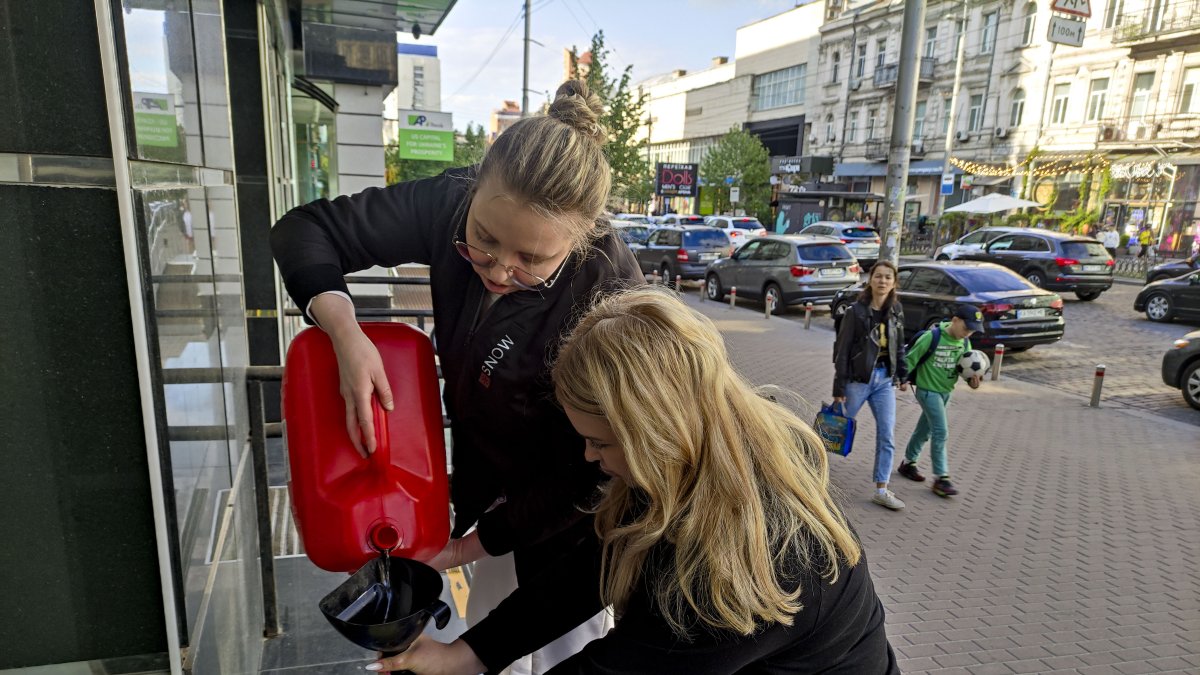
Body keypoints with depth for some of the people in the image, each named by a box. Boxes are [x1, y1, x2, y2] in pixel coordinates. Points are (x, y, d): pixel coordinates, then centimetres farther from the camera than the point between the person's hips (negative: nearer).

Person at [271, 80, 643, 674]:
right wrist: (346, 334, -29)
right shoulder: (453, 203, -23)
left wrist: (469, 546, -14)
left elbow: (583, 478, -23)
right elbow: (304, 231, -12)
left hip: (565, 518, -4)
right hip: (484, 482, 4)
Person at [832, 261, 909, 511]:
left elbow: (899, 346, 15)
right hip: (858, 378, -4)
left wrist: (902, 375, 12)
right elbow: (842, 350, -12)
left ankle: (881, 490, 9)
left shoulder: (896, 311, 3)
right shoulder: (856, 311, -12)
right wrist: (839, 388, -14)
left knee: (887, 435, 1)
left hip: (885, 379, 5)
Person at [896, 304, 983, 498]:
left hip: (946, 392, 7)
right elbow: (910, 359, -14)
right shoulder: (932, 337, -19)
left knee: (925, 429, 17)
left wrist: (973, 379, -14)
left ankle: (908, 463, 33)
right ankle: (941, 478, -5)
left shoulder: (965, 343, 1)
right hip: (928, 390, -7)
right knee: (940, 432, -11)